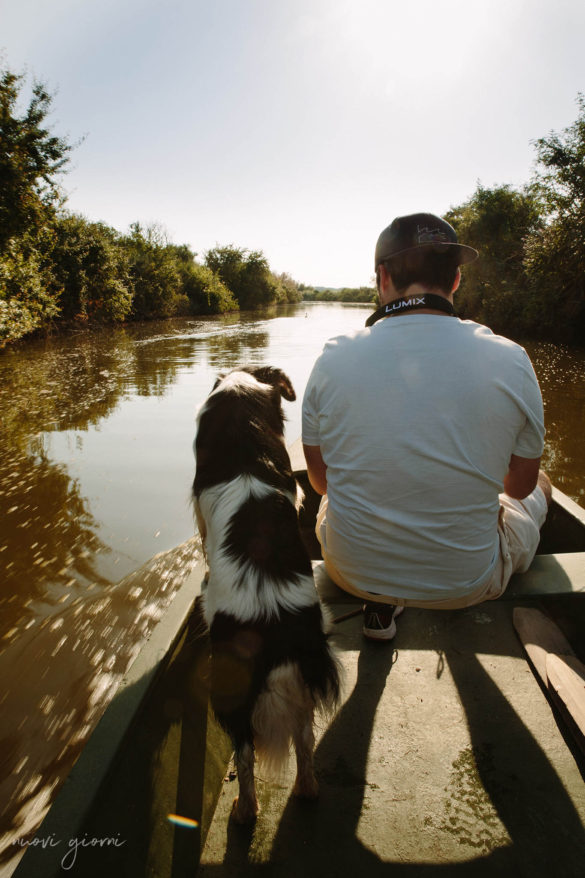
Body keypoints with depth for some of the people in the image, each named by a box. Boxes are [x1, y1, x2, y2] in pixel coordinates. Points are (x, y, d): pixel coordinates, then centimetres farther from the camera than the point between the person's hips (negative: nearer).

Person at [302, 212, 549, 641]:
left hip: (353, 572, 1)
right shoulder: (509, 360, -16)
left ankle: (380, 604, 20)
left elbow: (321, 479, 0)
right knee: (540, 487, 30)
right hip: (467, 583, 0)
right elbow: (521, 484, -1)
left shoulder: (333, 359, -13)